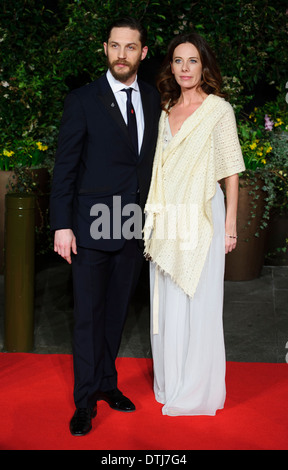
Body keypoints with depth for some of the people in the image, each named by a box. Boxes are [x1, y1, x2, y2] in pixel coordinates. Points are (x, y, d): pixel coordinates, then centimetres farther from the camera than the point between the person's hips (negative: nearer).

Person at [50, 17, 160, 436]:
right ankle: (86, 400, 15)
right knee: (89, 315, 2)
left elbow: (151, 159, 12)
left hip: (134, 227, 4)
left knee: (117, 311, 15)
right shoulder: (83, 100, -5)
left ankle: (106, 382, 31)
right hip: (92, 227, -4)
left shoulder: (153, 99, 8)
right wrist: (62, 226, -11)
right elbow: (64, 166, -6)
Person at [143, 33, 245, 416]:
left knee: (198, 302, -1)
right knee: (167, 302, 9)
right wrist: (154, 222, 14)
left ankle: (198, 391, 12)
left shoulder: (219, 109, -2)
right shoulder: (166, 112, 14)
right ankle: (171, 382, 23)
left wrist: (230, 224, -8)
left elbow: (231, 171, -4)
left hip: (203, 219, -5)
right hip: (167, 219, 5)